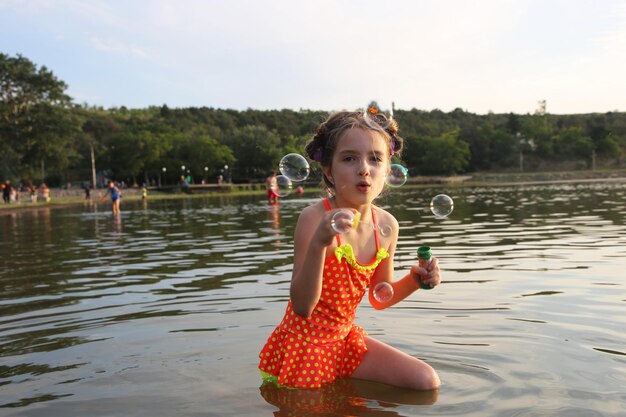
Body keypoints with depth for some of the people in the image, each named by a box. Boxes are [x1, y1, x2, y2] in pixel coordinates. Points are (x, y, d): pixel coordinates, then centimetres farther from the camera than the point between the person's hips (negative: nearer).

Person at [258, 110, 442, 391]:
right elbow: (302, 307, -27)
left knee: (427, 382, 4)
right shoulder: (314, 218, -23)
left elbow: (378, 298, 9)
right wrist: (319, 242, -39)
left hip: (345, 337, 6)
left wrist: (414, 281, -10)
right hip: (304, 341, -6)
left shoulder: (387, 224, -6)